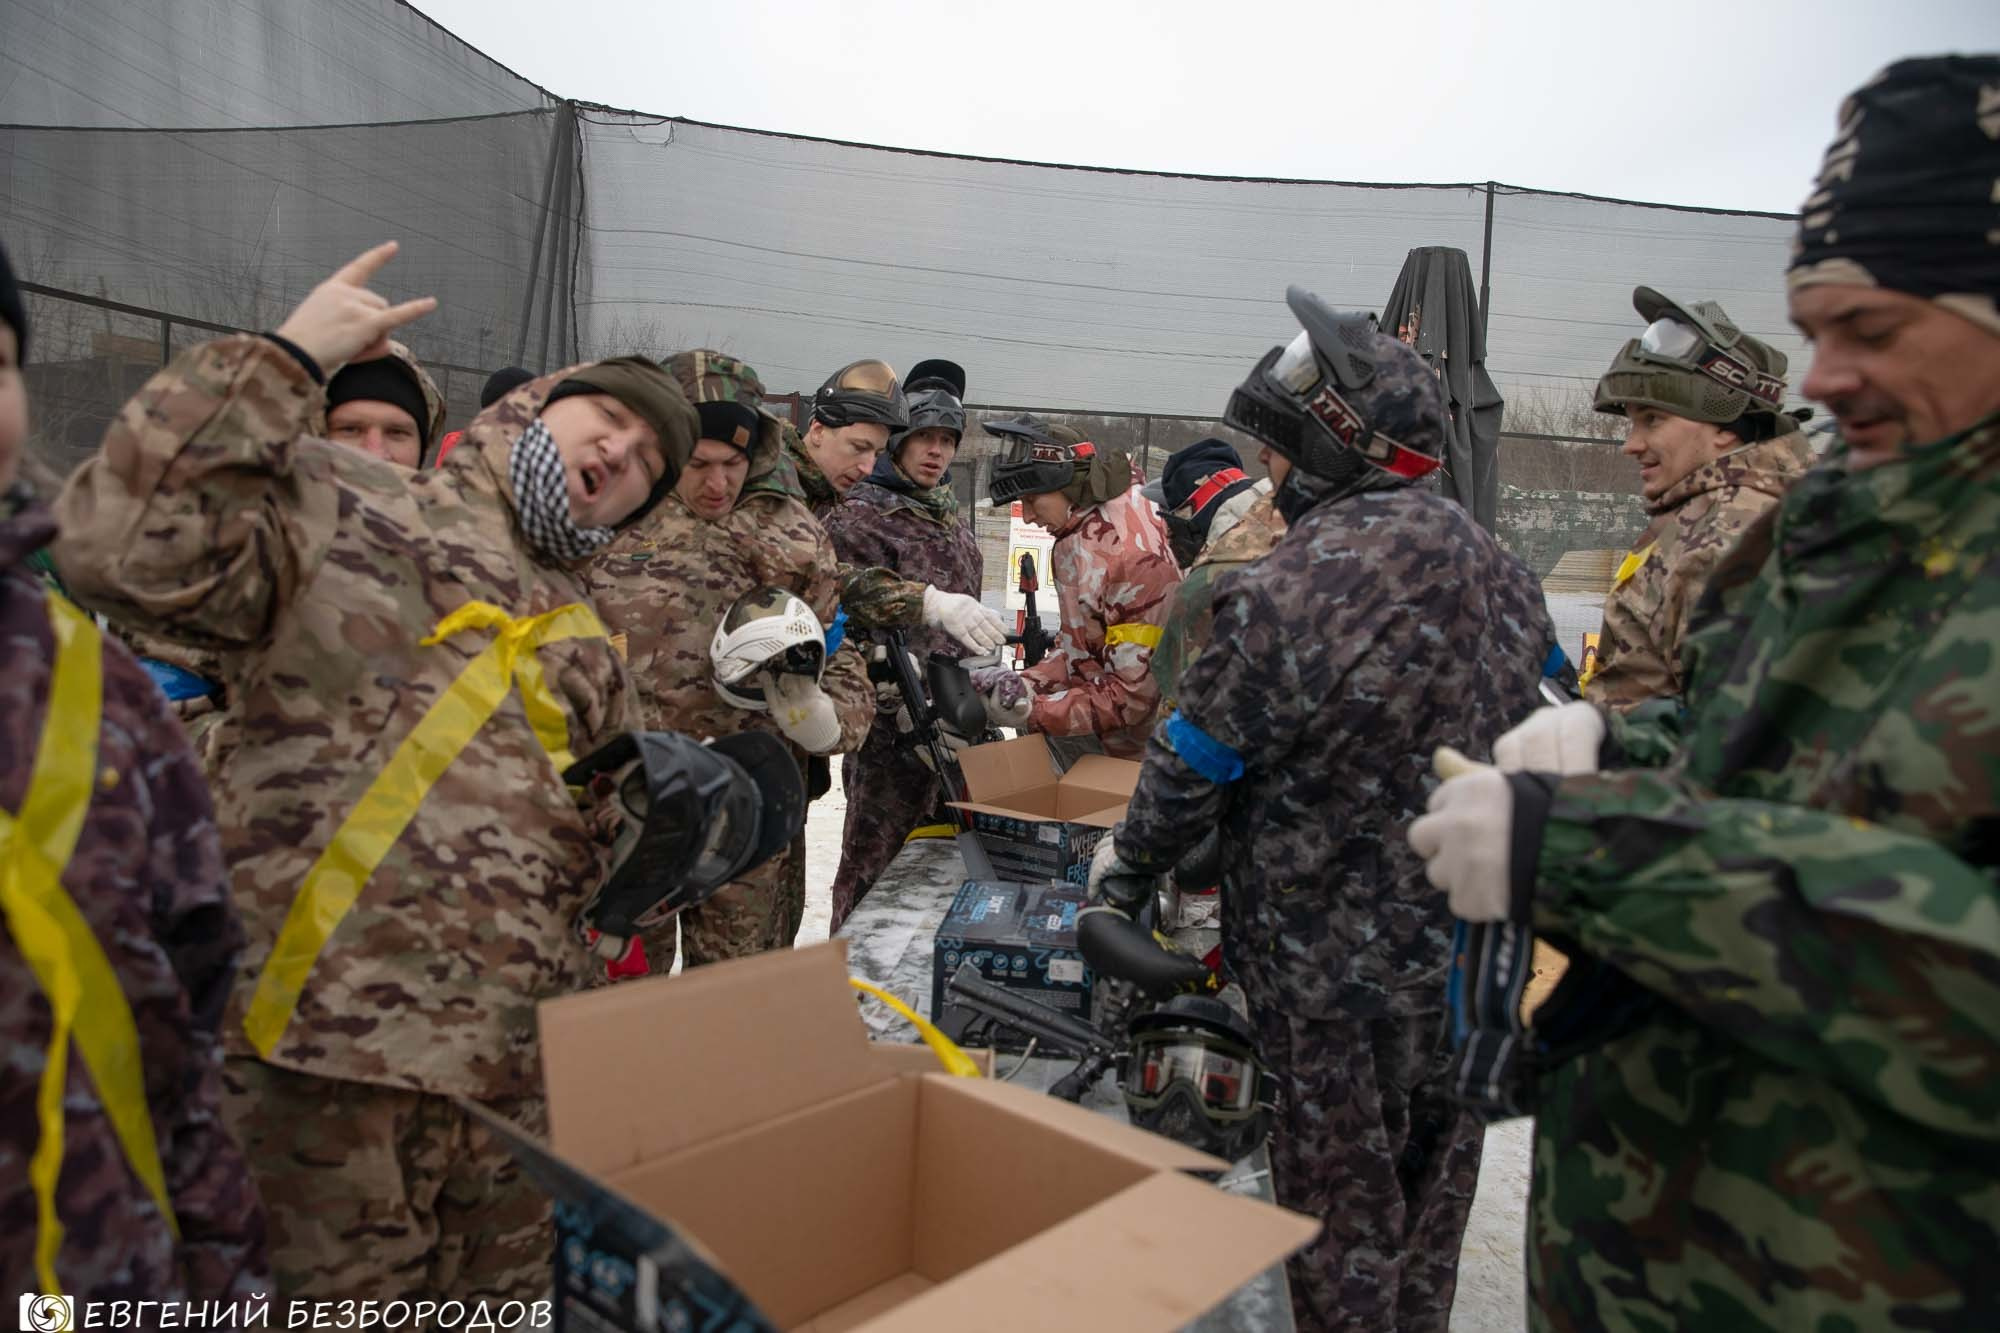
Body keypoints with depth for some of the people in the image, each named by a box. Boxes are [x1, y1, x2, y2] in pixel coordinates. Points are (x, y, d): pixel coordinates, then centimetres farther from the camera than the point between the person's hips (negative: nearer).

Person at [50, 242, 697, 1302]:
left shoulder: (587, 644, 20)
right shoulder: (342, 504, 2)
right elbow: (124, 545, -16)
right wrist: (283, 360, -12)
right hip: (333, 1044, -5)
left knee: (512, 1304, 17)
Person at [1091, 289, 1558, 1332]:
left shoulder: (1280, 598, -24)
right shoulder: (1497, 568, 1)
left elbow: (1194, 767, -13)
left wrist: (1128, 853, 5)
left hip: (1341, 963, -7)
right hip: (1476, 940, 7)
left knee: (1339, 1186, 12)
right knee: (1435, 1167, 24)